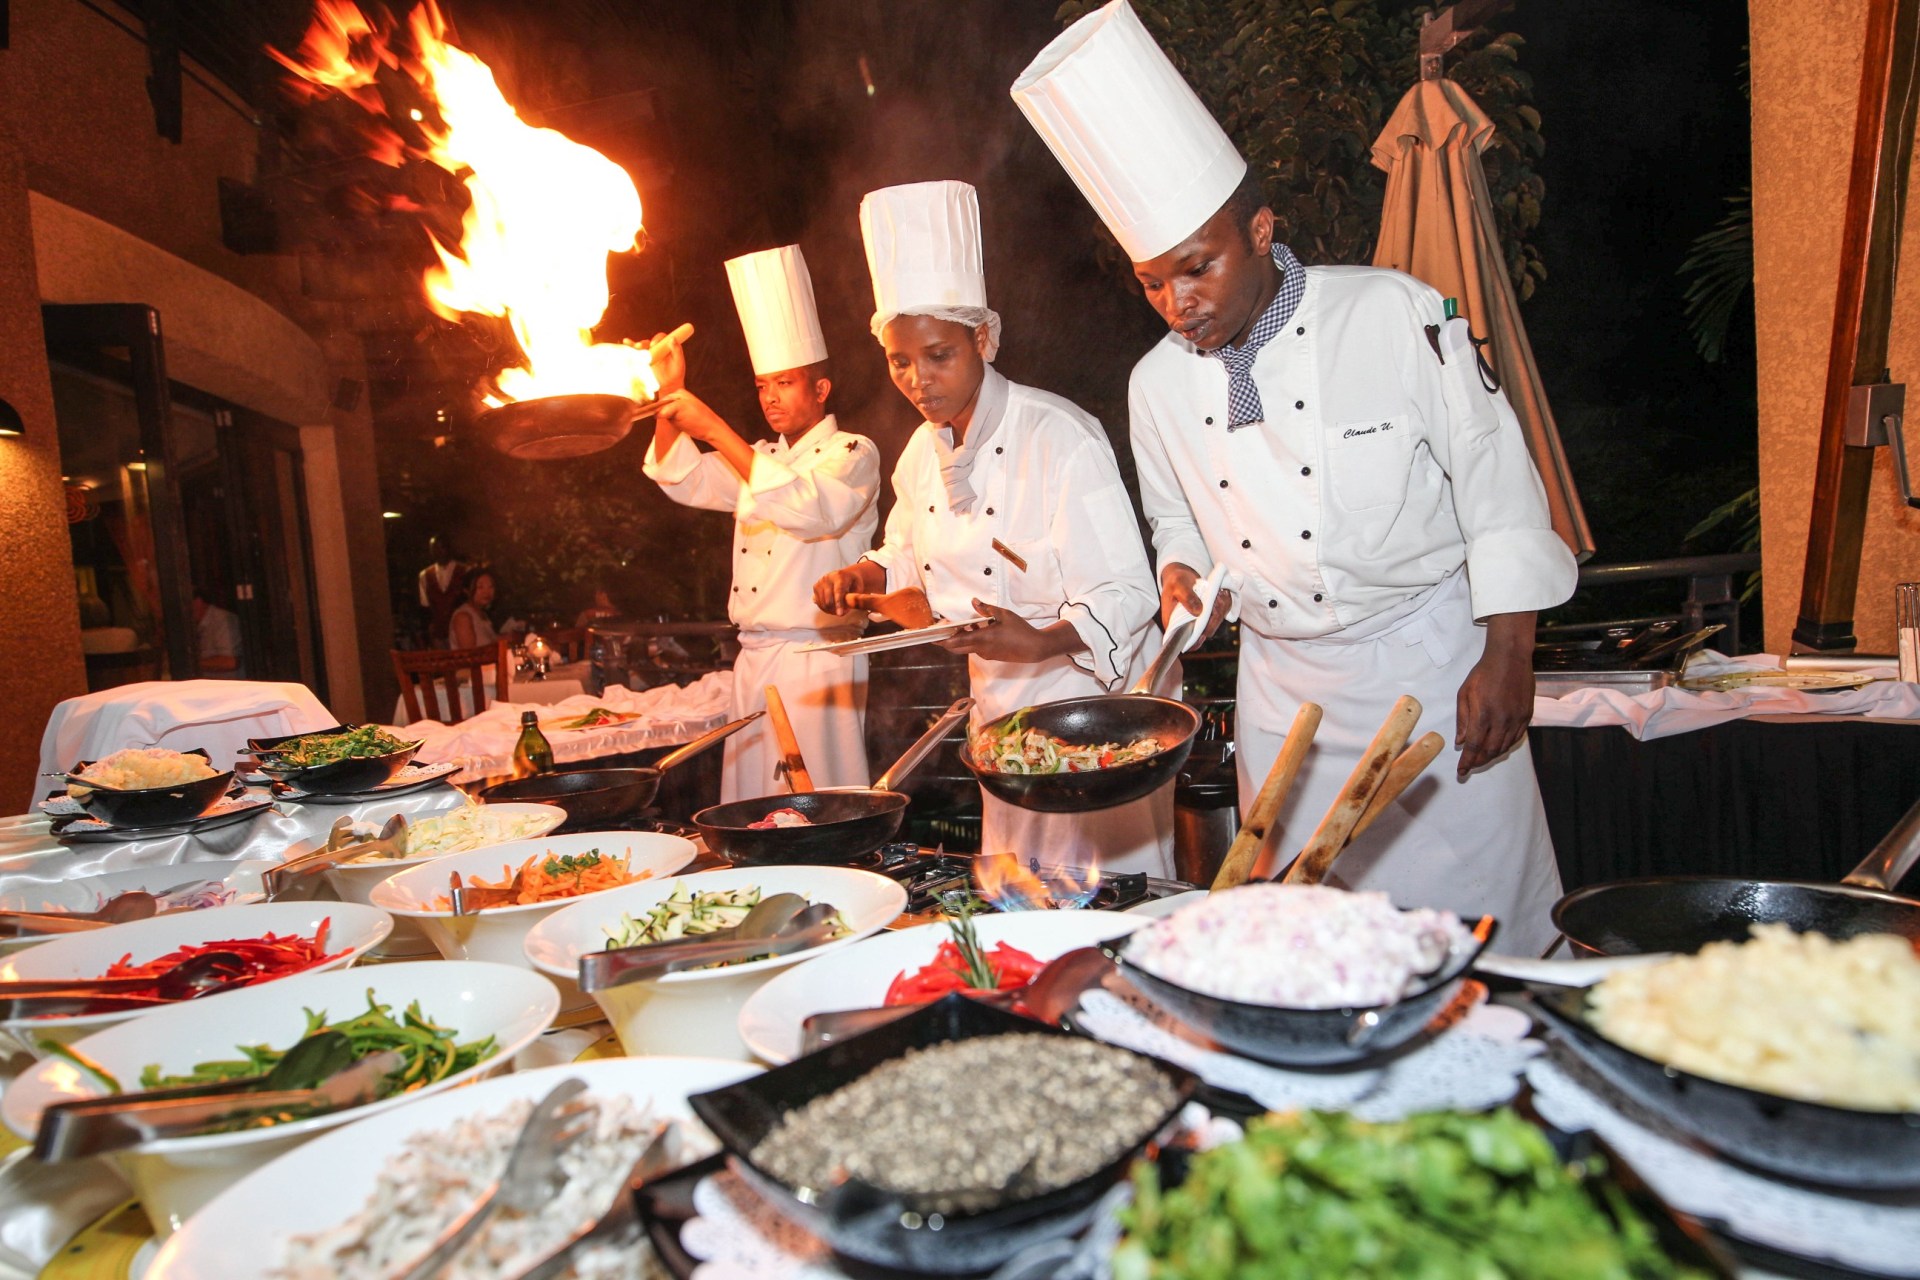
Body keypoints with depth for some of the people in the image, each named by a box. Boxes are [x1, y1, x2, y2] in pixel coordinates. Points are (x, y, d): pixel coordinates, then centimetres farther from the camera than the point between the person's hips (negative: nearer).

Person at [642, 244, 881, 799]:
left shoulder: (852, 453, -4)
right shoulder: (760, 458, 20)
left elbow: (811, 510, -23)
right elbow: (682, 479, 14)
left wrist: (715, 429, -24)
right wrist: (672, 396, 0)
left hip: (817, 661, -7)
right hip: (753, 657, 7)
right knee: (750, 805, 9)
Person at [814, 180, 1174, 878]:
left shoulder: (1061, 439, -18)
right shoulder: (922, 453, 4)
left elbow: (1126, 595, -21)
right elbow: (911, 557, 20)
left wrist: (1040, 644, -37)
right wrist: (865, 574, -1)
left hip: (1092, 692, -6)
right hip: (999, 704, 7)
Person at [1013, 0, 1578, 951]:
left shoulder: (1391, 314, -11)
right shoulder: (1158, 384, 1)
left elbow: (1494, 481, -8)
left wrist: (1507, 659, -10)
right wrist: (1182, 572, -6)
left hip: (1431, 662, -3)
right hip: (1282, 690, 4)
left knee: (1481, 922, 4)